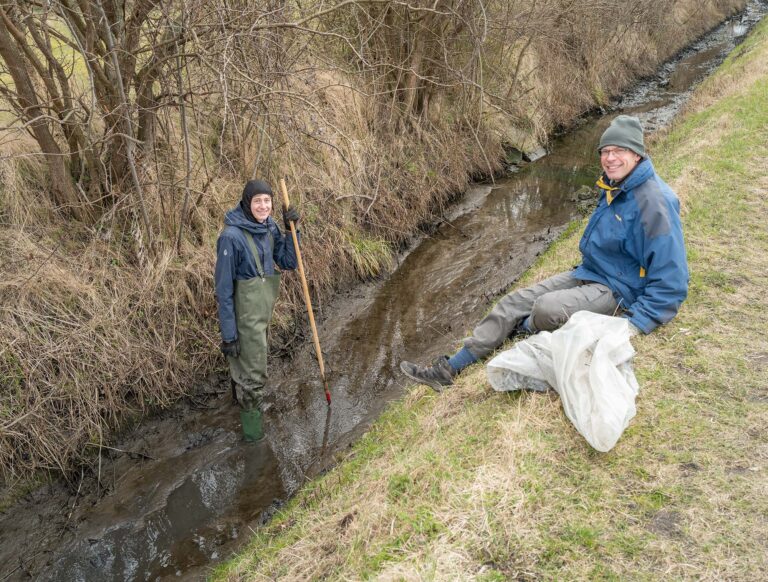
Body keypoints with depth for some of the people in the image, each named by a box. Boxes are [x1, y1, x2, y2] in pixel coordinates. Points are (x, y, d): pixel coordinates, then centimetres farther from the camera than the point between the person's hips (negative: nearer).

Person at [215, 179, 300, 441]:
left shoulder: (269, 228, -3)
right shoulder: (231, 236, -24)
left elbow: (289, 263, 3)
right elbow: (224, 289, -21)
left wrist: (291, 230, -12)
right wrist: (228, 334, -19)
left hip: (265, 309, 7)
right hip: (245, 314, -7)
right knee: (255, 372, 4)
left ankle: (240, 394, 52)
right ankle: (250, 416, 27)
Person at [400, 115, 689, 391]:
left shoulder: (655, 202, -23)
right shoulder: (613, 187, 6)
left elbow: (671, 281, -23)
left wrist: (637, 323, -26)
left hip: (618, 290, -9)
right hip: (587, 273, 9)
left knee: (547, 308, -33)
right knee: (515, 301, -3)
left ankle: (520, 330, 5)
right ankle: (448, 370, -5)